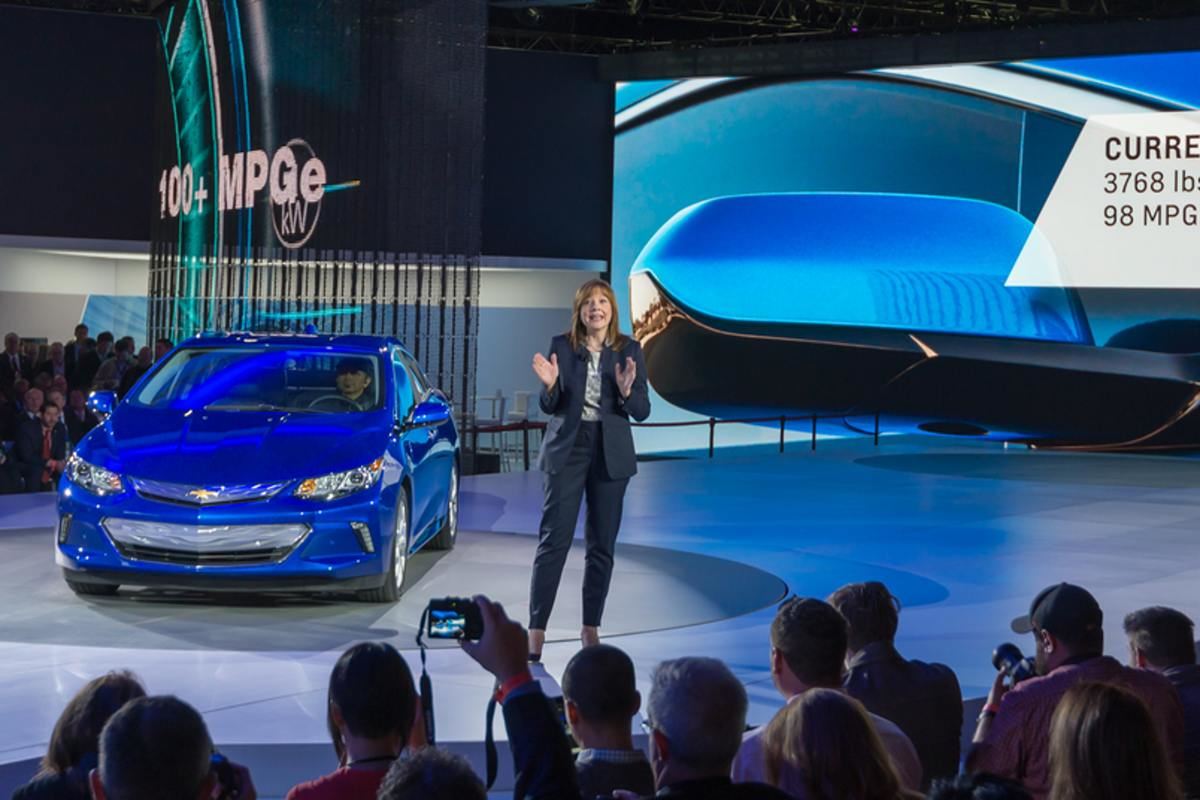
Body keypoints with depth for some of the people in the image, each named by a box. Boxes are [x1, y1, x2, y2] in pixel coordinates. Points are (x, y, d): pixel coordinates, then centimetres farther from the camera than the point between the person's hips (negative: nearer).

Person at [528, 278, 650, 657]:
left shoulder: (629, 350, 2)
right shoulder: (561, 346, 1)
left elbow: (642, 411, 1)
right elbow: (550, 407, 2)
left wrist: (626, 392, -19)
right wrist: (550, 384, -18)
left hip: (611, 454, 1)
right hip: (567, 448, -1)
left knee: (602, 544, 5)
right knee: (554, 539, -6)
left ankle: (591, 627, 14)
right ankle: (536, 629, -5)